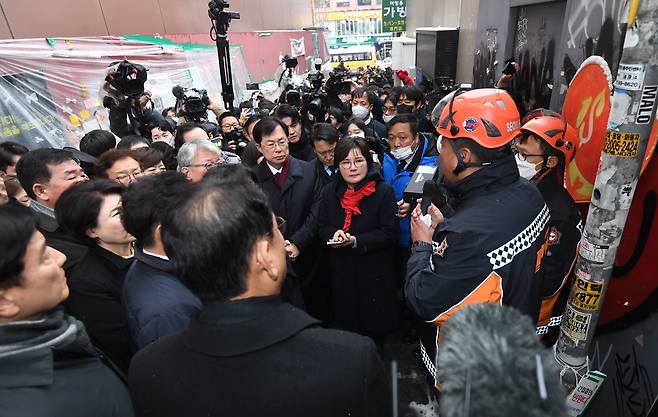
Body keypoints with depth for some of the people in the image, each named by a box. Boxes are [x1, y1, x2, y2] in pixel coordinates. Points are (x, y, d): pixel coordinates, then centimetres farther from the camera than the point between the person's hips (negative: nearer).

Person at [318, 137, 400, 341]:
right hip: (342, 273, 3)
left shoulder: (384, 191, -8)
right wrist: (334, 235, -16)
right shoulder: (329, 192, 5)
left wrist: (357, 241, -22)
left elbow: (390, 232, -12)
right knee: (347, 327, 15)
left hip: (376, 273, -3)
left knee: (376, 330, 10)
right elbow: (322, 227, 8)